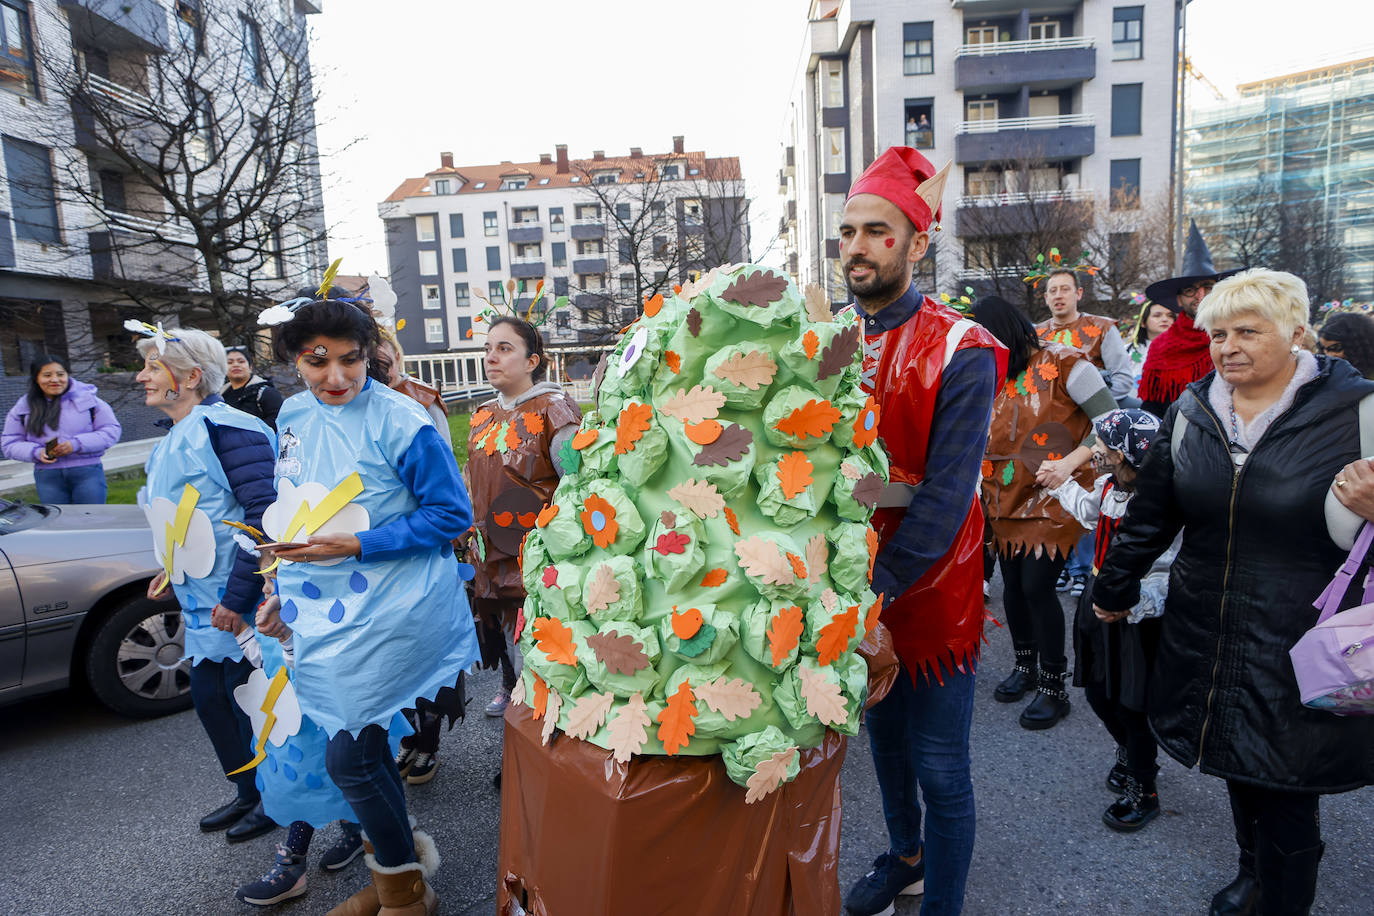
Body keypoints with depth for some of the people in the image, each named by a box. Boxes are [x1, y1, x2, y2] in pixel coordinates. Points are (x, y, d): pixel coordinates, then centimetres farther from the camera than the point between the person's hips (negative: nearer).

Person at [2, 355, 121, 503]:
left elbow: (112, 430, -3)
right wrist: (36, 452, -11)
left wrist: (76, 444, -15)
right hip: (47, 477, 2)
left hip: (87, 472, -2)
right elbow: (9, 444, 10)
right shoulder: (23, 408, 9)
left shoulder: (87, 398, 1)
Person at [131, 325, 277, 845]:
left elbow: (265, 513, -25)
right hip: (202, 607, 10)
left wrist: (237, 595, -25)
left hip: (242, 608, -10)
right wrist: (174, 570, 16)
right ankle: (249, 795, 37)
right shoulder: (173, 441, 14)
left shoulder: (227, 429, -18)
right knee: (210, 702, 18)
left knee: (248, 704, 4)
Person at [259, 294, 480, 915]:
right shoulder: (293, 414, 4)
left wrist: (355, 545, -20)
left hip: (387, 618, -7)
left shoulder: (401, 423, -17)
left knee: (348, 759, 0)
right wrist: (286, 588, 17)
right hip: (322, 610, 7)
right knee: (364, 749, 17)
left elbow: (451, 514, -15)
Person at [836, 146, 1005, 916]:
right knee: (884, 734, 24)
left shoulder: (960, 354, -16)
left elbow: (945, 499, -21)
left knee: (940, 769, 7)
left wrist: (879, 585, -25)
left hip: (932, 588, -6)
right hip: (858, 585, 6)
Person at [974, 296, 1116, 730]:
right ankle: (1025, 667, 33)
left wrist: (1070, 461, -25)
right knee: (1012, 583, 11)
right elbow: (986, 437, 14)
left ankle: (1054, 689, 11)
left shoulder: (1062, 363, -11)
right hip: (1009, 499, 6)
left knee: (1036, 585, -8)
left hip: (1055, 497, -6)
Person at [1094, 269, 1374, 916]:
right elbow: (1149, 517, 12)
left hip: (1298, 649, -4)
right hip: (1209, 638, 4)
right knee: (1238, 765, 20)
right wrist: (1112, 592, 19)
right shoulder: (1190, 412, 3)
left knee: (1284, 795, 5)